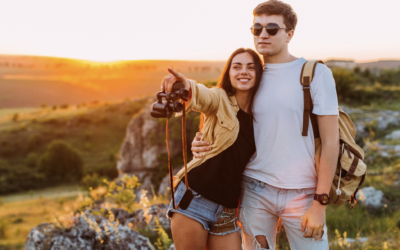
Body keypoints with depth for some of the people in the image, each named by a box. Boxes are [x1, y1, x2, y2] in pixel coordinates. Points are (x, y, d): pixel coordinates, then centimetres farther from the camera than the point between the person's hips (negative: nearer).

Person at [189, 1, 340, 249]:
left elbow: (330, 142, -7)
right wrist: (203, 143, -9)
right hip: (254, 189, 3)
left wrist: (320, 204, -12)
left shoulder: (316, 74, -4)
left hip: (302, 193, -3)